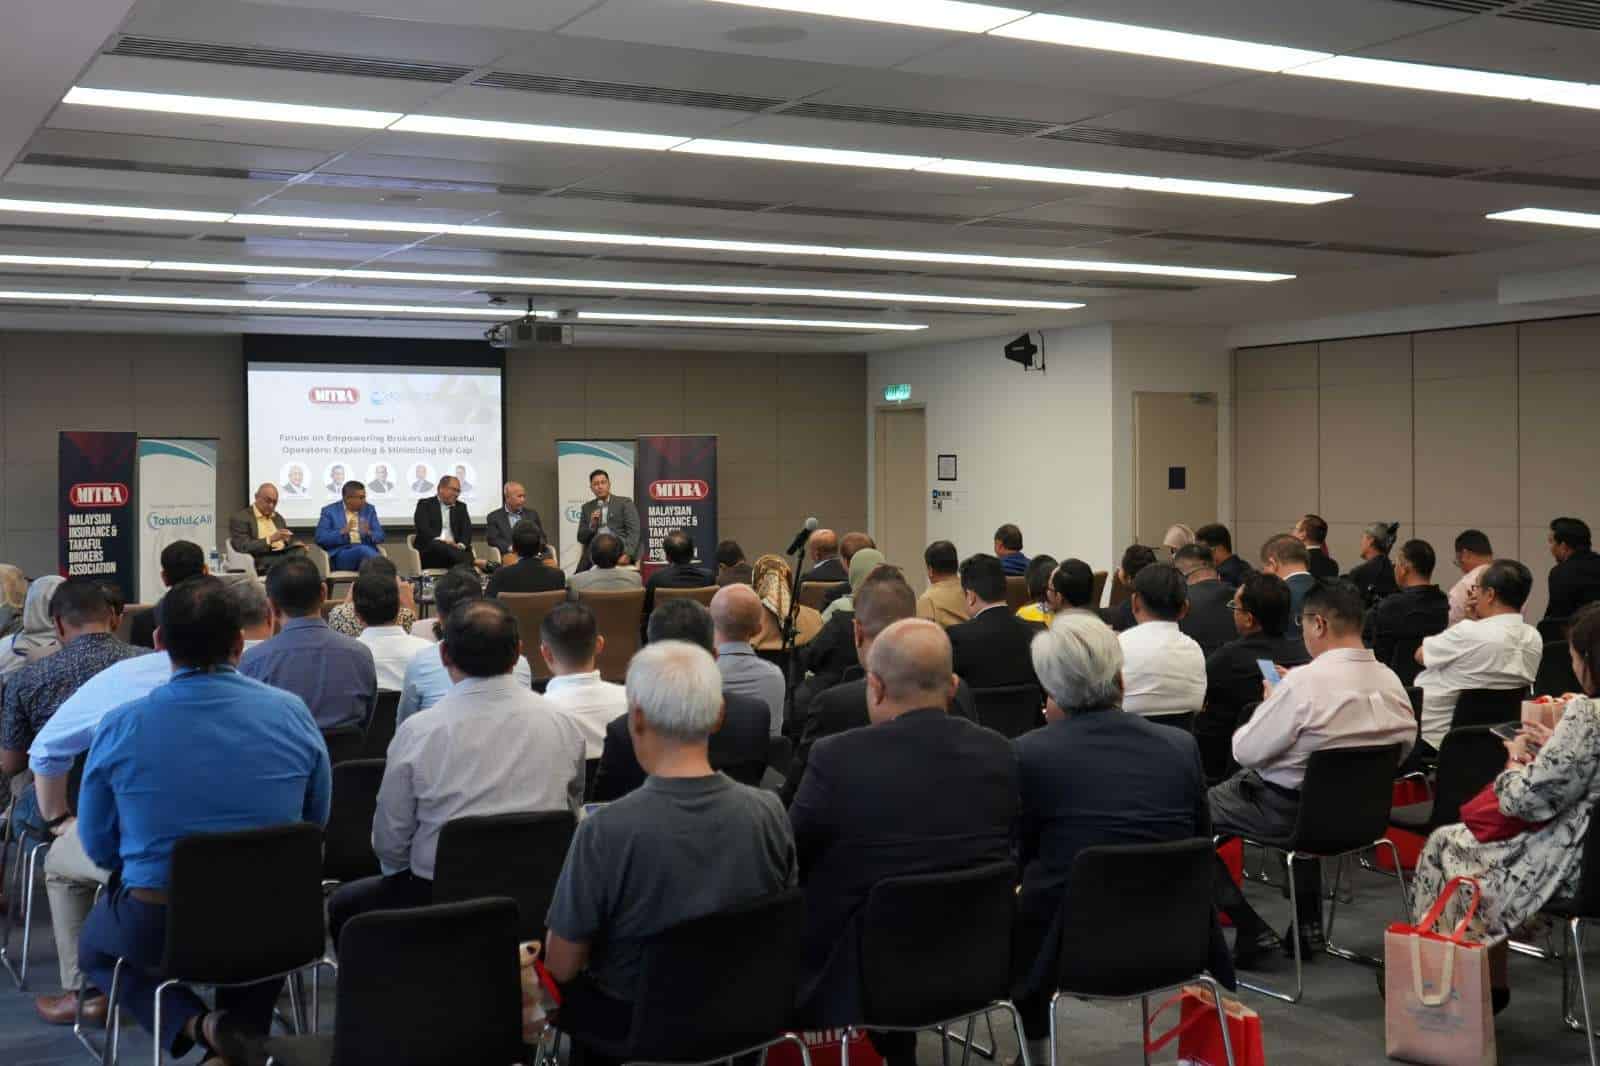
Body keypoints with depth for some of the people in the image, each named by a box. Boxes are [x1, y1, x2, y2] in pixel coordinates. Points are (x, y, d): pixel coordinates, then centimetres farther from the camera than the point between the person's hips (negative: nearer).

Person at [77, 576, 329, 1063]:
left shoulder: (120, 727, -11)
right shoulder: (292, 712, -7)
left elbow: (99, 848, 2)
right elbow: (316, 821, 7)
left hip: (158, 930, -2)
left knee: (93, 943, 31)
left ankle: (196, 1024, 4)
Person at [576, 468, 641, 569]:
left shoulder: (624, 503, 7)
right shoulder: (586, 508, 19)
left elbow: (633, 531, -3)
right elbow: (581, 538, 17)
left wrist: (627, 554, -19)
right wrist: (592, 525, -4)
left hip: (620, 557, -3)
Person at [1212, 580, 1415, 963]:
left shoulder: (1304, 682, -26)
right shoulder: (1390, 680, -5)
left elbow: (1245, 752, -19)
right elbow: (1404, 746, 8)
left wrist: (1270, 703, -1)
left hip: (1291, 811, -7)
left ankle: (1251, 931, 3)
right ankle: (1308, 926, 31)